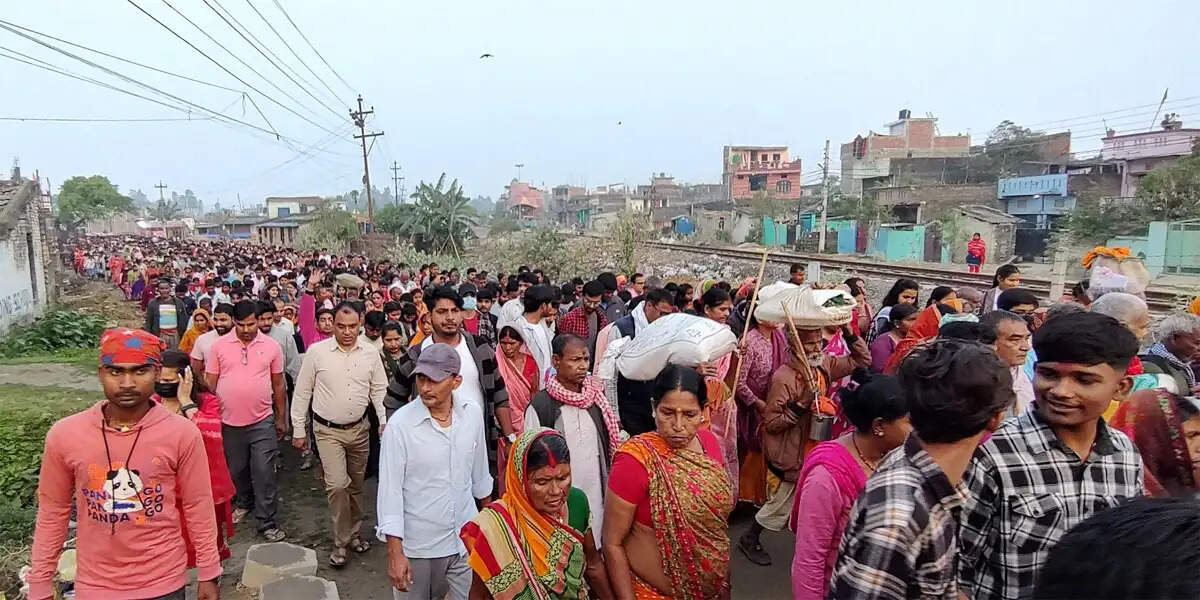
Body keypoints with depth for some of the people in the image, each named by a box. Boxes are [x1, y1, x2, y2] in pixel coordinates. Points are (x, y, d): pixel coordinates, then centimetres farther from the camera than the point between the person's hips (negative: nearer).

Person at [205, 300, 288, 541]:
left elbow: (278, 385, 5)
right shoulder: (219, 346, -1)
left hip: (262, 421, -2)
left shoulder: (271, 346, -1)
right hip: (229, 422, 2)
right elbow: (210, 383, 4)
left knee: (264, 473, -1)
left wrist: (281, 418, 7)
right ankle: (244, 503, 43)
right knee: (237, 470, 18)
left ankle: (267, 521, 8)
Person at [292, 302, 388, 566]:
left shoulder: (371, 353, -3)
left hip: (359, 428, 3)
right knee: (337, 485, -9)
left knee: (356, 485, 14)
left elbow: (379, 391, 5)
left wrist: (385, 422, -2)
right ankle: (341, 542, 8)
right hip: (328, 430, -3)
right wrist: (299, 430, 0)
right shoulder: (317, 352, -9)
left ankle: (353, 532, 33)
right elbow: (302, 392, -2)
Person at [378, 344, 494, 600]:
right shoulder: (400, 424, -17)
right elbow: (390, 489, -15)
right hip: (417, 545, -3)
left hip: (466, 539, 3)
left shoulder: (473, 413, -6)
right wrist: (395, 553, -16)